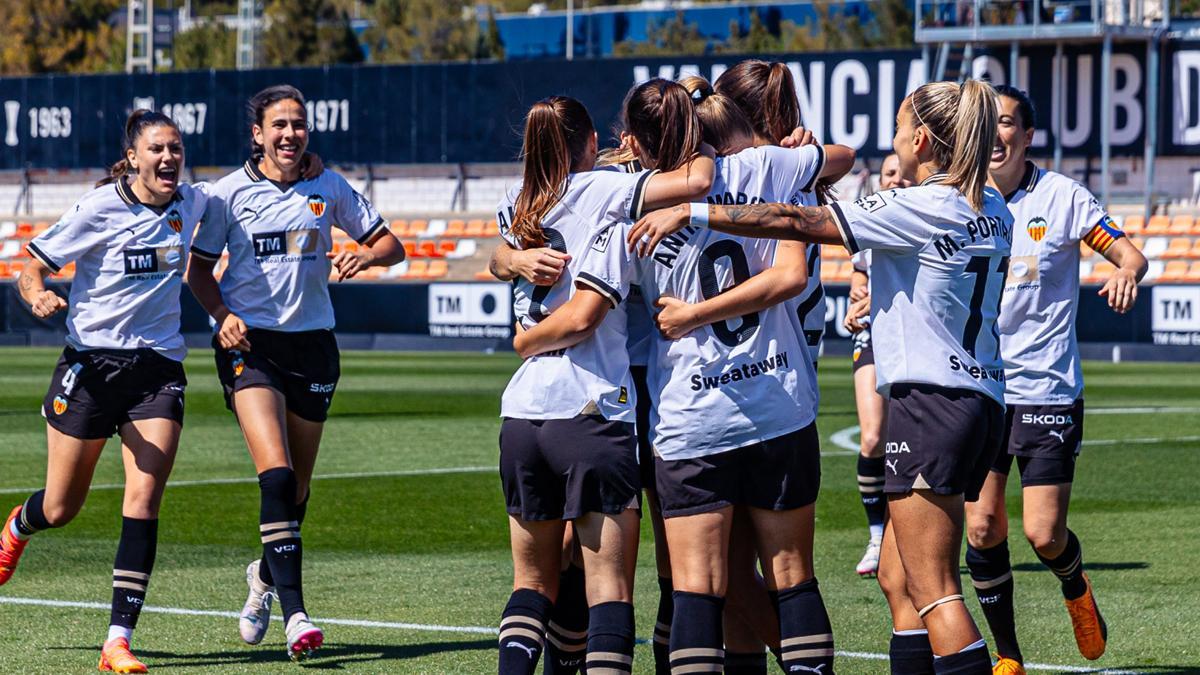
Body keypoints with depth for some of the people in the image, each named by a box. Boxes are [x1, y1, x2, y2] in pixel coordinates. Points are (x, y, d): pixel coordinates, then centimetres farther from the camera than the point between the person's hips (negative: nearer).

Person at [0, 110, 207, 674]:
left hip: (159, 366, 3)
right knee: (60, 509, 8)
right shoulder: (100, 208, -10)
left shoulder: (191, 204, 3)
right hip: (91, 362, -2)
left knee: (144, 497, -14)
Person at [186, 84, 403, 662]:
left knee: (297, 485, 10)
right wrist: (222, 315, -14)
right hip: (250, 342, -3)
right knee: (276, 473, -21)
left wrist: (364, 256, -12)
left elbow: (390, 245, 10)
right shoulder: (229, 193, -1)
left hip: (312, 342, 3)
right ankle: (294, 613, -24)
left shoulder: (328, 188, 6)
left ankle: (266, 575, 39)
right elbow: (199, 269, 5)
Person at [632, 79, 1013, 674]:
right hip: (981, 397, 9)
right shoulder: (991, 210, 12)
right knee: (897, 577, 14)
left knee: (933, 592, -8)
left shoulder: (921, 208, -12)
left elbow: (795, 222, -15)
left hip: (929, 398, -9)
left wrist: (690, 214, -13)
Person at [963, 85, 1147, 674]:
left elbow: (1130, 254, -2)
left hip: (1047, 389, -3)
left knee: (1044, 535, -6)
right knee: (982, 528, -2)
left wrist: (1127, 272, -26)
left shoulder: (1062, 196, -5)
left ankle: (1075, 588, 30)